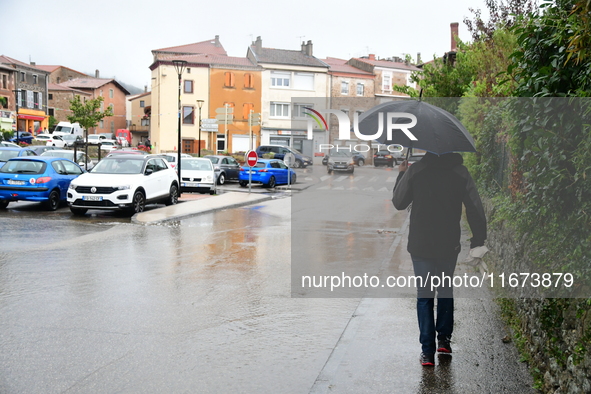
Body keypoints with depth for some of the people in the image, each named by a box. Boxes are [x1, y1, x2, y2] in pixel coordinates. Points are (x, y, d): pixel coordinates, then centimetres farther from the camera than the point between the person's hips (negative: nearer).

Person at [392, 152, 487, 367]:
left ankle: (428, 351, 4)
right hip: (449, 245, 1)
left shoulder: (415, 171, -8)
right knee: (446, 291, 22)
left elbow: (398, 202, 3)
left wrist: (401, 175, 17)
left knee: (424, 296, 6)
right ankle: (444, 339, 25)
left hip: (420, 246, -1)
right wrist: (478, 240, 3)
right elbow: (475, 209, -5)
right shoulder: (460, 172, -5)